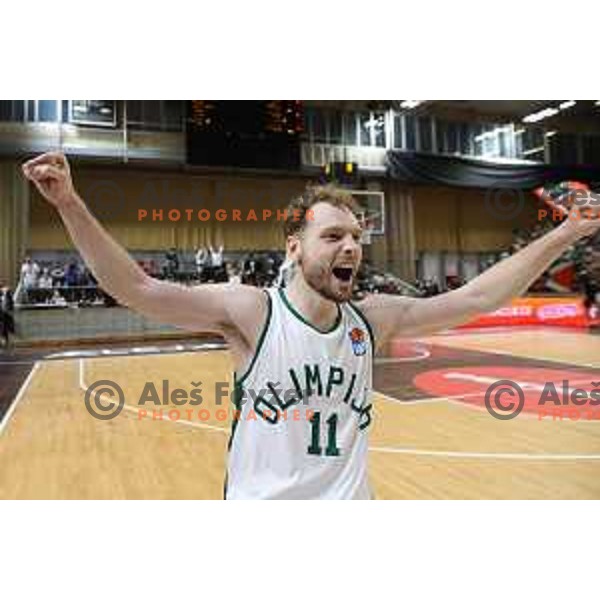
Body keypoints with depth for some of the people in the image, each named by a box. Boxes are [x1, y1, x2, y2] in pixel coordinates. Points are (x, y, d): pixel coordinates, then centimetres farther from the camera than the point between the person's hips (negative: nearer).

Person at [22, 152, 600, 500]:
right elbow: (138, 289, -18)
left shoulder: (374, 319, -4)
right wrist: (70, 204, -26)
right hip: (259, 498, -3)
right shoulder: (251, 311, -15)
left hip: (350, 496, 4)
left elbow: (473, 298, -2)